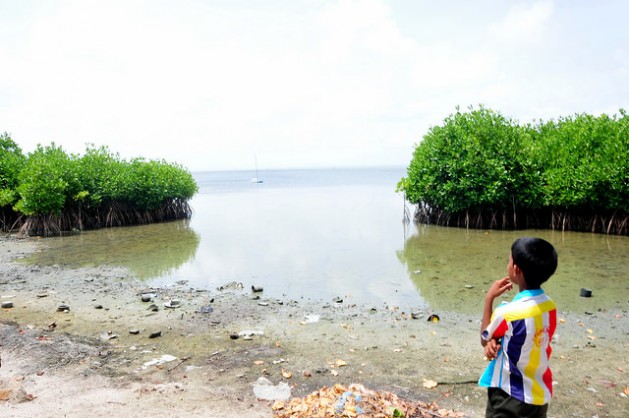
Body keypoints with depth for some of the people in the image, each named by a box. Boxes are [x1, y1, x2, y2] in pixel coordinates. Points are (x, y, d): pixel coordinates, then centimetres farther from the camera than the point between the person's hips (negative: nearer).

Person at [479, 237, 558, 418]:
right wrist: (496, 341, -12)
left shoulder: (507, 312, -27)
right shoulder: (550, 306, -7)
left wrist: (489, 298, -5)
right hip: (540, 395, 6)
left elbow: (484, 339, -5)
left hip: (510, 397, -6)